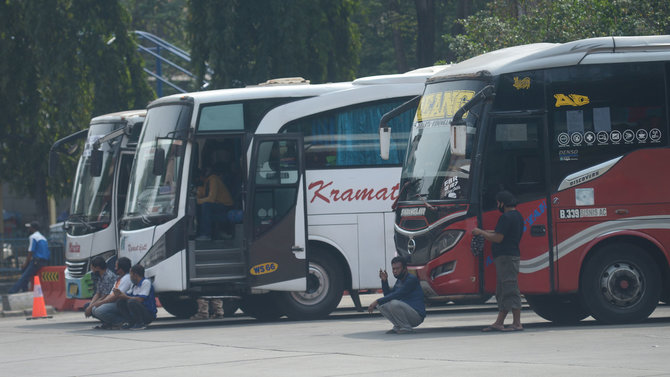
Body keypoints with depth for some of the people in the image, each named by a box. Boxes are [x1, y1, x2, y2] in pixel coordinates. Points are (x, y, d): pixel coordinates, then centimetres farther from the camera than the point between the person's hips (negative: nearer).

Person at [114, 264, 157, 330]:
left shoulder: (146, 282, -14)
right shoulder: (134, 285, 14)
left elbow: (140, 299, -21)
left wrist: (126, 297, -15)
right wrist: (120, 293, -7)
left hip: (150, 314, -8)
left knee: (131, 302, -33)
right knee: (119, 302, 0)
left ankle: (141, 324, -17)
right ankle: (131, 322, 2)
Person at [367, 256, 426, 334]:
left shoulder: (412, 279, -15)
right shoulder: (399, 281, 15)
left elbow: (397, 295, -23)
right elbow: (388, 294, 15)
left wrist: (377, 301, -23)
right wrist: (384, 281, 1)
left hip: (417, 315, -9)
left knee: (394, 303, -33)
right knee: (381, 306, 1)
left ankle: (406, 328, -16)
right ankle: (398, 327, 0)